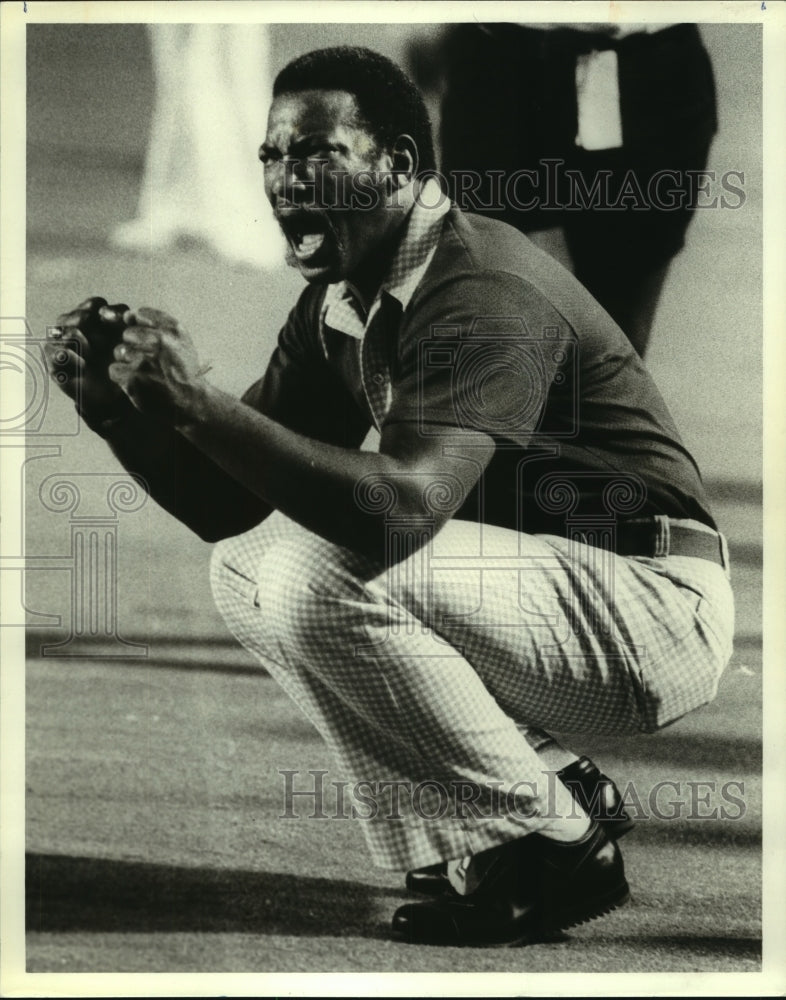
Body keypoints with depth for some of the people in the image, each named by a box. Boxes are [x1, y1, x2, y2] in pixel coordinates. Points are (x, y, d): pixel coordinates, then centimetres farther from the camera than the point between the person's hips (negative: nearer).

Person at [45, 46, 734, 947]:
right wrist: (116, 409, -12)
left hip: (651, 609, -10)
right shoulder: (336, 308, 7)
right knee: (245, 568, 7)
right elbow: (228, 509, 5)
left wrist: (199, 404, -37)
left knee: (321, 571, -25)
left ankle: (551, 841, -10)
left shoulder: (485, 295, -22)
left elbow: (402, 508, -37)